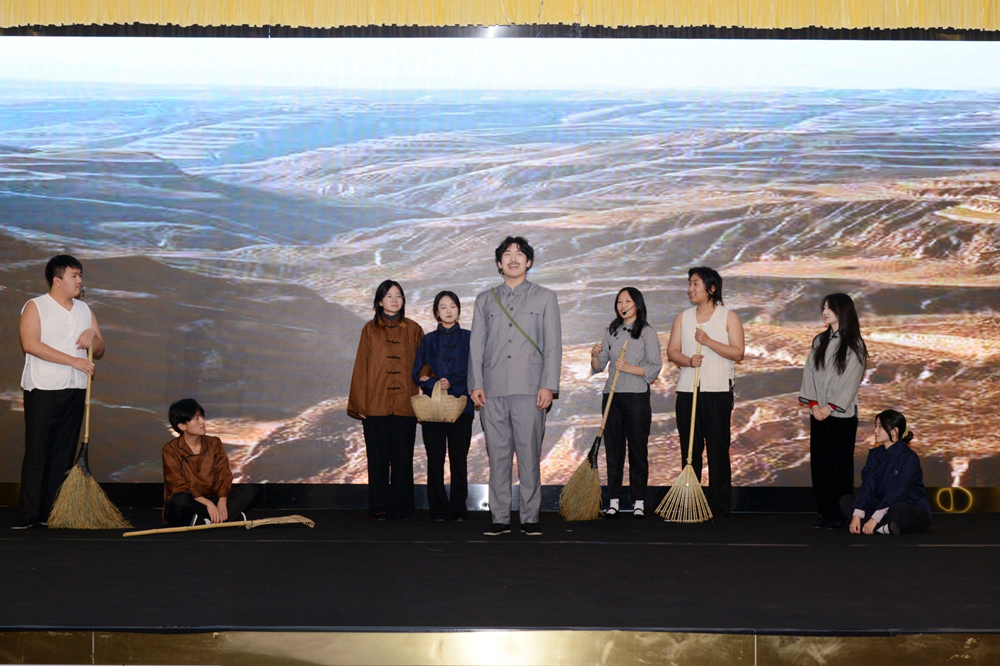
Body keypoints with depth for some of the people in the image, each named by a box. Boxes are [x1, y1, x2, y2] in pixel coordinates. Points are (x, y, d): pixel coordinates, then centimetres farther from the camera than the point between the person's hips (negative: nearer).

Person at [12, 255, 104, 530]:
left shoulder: (85, 311, 16)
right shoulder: (35, 307, -2)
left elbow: (100, 351, 19)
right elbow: (30, 344, -17)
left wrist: (92, 335, -5)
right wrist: (73, 360, -20)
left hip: (75, 391, 5)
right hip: (42, 390, -5)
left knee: (63, 452, 5)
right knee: (36, 451, -6)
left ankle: (51, 512, 9)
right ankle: (28, 514, -3)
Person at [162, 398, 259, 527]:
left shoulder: (214, 444, 6)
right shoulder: (170, 450, -7)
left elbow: (224, 475, -1)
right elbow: (178, 487, -15)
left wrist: (222, 501, -21)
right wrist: (207, 503, -25)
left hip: (211, 500, 5)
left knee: (250, 490, -15)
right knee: (180, 500, -40)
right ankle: (235, 517, -31)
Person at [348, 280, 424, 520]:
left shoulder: (413, 330, 10)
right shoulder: (370, 329, 8)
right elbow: (361, 367, 6)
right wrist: (359, 404, -1)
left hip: (405, 405, 0)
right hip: (376, 405, 0)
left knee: (403, 458, -2)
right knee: (378, 458, 0)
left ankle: (401, 508, 4)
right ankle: (378, 508, 6)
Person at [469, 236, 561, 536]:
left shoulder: (545, 297, 12)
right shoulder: (485, 300, 18)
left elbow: (553, 345, 5)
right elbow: (476, 345, 14)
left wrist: (548, 385, -5)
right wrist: (476, 384, 2)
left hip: (529, 390, -2)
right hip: (493, 391, 2)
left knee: (529, 455, -5)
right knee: (497, 455, 1)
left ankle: (530, 518, 0)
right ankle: (500, 518, 6)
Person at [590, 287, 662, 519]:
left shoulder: (647, 333, 0)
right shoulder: (611, 332, 13)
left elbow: (655, 368, -5)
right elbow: (599, 367, 13)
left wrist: (629, 368, -15)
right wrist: (595, 356, -7)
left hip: (637, 397, -4)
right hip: (612, 396, 4)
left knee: (638, 450, -2)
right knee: (613, 450, 4)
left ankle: (639, 502, 4)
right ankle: (613, 502, 8)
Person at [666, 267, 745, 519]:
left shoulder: (729, 317, 3)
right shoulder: (683, 318, 15)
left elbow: (738, 353, -6)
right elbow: (672, 351, 7)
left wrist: (708, 341, -15)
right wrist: (688, 360, -13)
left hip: (718, 391, -4)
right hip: (687, 391, 4)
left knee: (718, 450, -4)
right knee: (689, 450, 5)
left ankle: (719, 508, -1)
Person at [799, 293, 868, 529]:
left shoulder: (854, 345, -3)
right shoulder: (819, 342, 13)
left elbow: (851, 381, -8)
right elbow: (809, 372, 8)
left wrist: (829, 407, -12)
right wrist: (813, 404, -4)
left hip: (842, 413, -5)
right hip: (818, 413, 5)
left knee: (840, 464, -3)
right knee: (819, 464, 4)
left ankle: (841, 516, 0)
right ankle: (825, 514, 10)